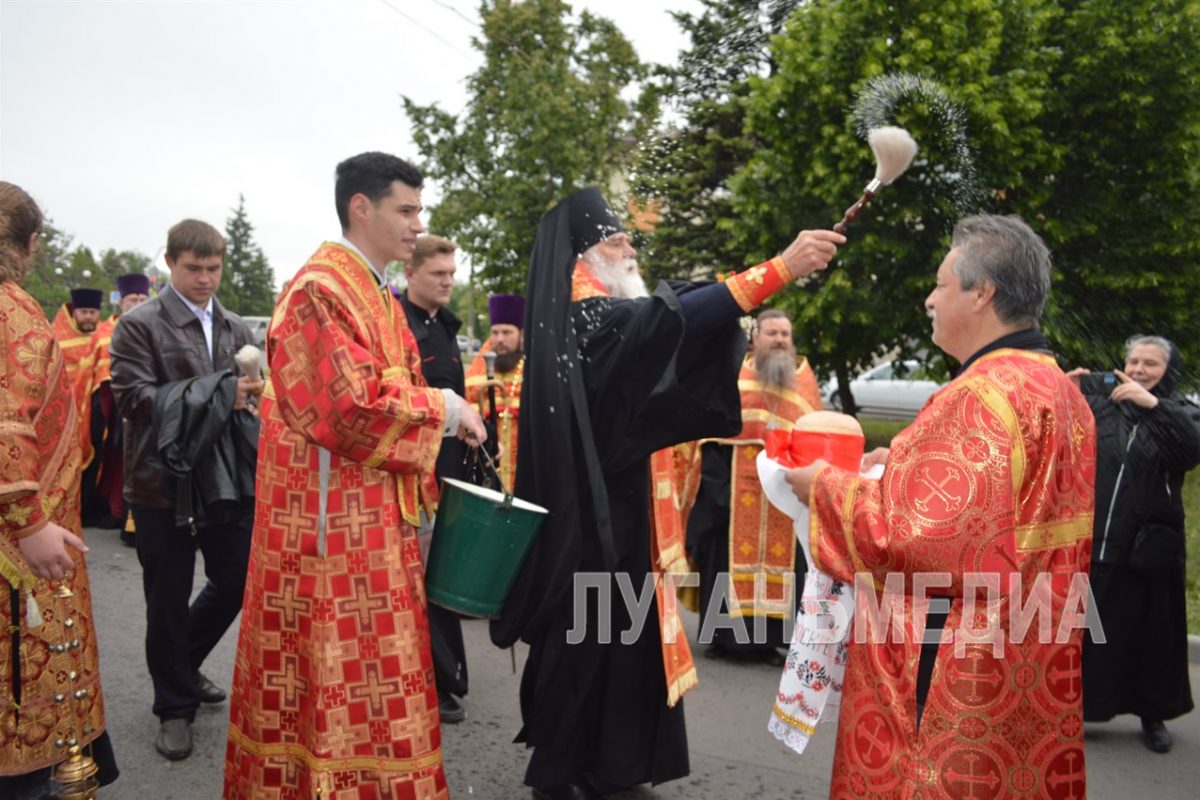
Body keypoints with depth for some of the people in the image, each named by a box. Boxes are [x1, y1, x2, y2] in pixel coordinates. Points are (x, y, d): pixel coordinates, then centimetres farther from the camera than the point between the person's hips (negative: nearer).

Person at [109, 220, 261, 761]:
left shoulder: (235, 328, 11)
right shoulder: (139, 325, -5)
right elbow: (133, 397, -14)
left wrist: (249, 393, -8)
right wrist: (215, 395, -21)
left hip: (227, 478, 5)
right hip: (163, 482, -5)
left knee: (237, 582, 11)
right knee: (168, 600, 6)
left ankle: (183, 665, 37)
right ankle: (175, 706, 23)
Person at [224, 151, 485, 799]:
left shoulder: (374, 294, 16)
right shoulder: (321, 289, -15)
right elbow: (354, 407, -24)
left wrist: (445, 413, 5)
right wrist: (444, 407, -12)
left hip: (373, 511, 10)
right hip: (334, 515, -10)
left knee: (364, 665, 17)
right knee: (344, 671, -1)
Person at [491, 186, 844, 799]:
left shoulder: (612, 316, 16)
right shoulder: (582, 316, -17)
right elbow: (670, 317, -32)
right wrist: (778, 270, -36)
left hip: (619, 503, 10)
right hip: (593, 508, -10)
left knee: (621, 628, 15)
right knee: (586, 633, 0)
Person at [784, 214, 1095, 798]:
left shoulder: (984, 395, -22)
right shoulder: (1057, 389, 9)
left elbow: (909, 531, -26)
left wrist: (825, 486, -10)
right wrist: (904, 466, 14)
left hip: (957, 671, -10)